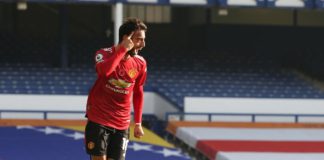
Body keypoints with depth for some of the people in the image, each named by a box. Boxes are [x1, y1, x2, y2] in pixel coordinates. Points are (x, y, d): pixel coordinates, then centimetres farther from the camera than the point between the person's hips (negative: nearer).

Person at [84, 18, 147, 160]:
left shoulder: (140, 63, 0)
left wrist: (138, 123, 12)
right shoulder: (104, 54, -12)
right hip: (98, 120, -3)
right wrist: (123, 49, -30)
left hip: (122, 125, 3)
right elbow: (104, 70, -37)